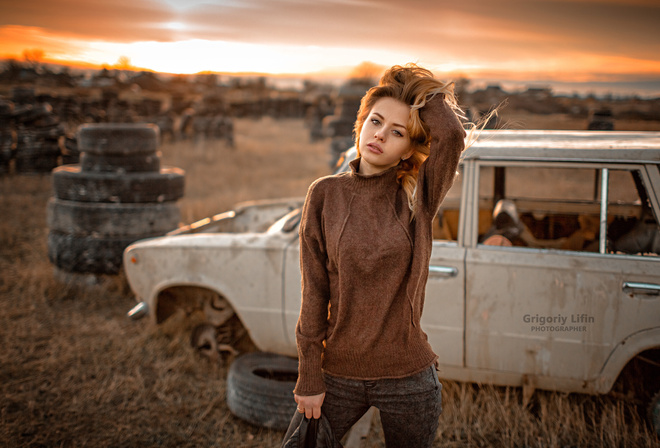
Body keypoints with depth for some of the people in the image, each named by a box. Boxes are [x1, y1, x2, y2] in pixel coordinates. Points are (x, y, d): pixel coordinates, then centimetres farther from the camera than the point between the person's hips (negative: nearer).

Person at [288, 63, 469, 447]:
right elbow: (314, 295, -4)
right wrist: (309, 378, -4)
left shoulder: (417, 198, -6)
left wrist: (423, 91, -9)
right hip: (339, 374, 1)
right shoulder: (326, 195, -5)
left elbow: (453, 135, -26)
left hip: (408, 377, 0)